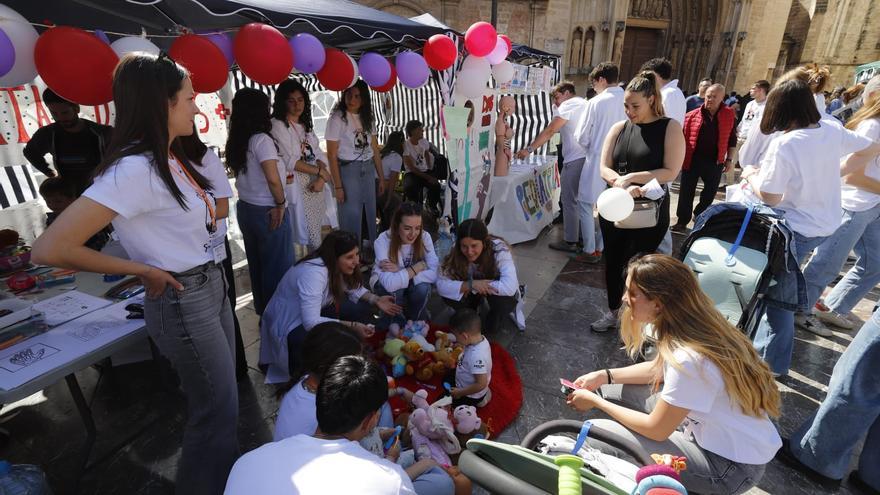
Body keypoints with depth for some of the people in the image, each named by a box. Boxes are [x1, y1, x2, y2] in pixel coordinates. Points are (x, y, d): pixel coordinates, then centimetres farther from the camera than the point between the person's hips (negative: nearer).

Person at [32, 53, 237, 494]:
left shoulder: (170, 158, 5)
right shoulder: (135, 169, -24)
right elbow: (50, 248, -26)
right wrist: (144, 271, -18)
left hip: (212, 288, 9)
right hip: (184, 303, -9)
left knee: (217, 399, 25)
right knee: (217, 411, 8)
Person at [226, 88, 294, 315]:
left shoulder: (235, 142, 6)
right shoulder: (261, 140, -17)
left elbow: (241, 174, 11)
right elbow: (273, 179, -23)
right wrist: (280, 203, -10)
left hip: (245, 208, 8)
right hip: (268, 211, -8)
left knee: (256, 264, 18)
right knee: (278, 266, 5)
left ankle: (263, 312, 32)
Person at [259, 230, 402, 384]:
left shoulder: (337, 265, -11)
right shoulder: (313, 273, -35)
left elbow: (354, 288, 6)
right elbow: (311, 322, -39)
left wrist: (376, 300, -12)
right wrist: (353, 326, -40)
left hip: (317, 310, 8)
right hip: (288, 322, -8)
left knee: (362, 308, -11)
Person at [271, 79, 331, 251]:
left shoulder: (306, 125, 15)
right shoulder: (278, 125, -7)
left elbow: (319, 155, 8)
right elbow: (290, 161, -15)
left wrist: (321, 179, -9)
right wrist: (319, 171, -9)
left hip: (315, 185, 7)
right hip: (296, 188, -6)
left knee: (316, 234, 12)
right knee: (306, 236, -2)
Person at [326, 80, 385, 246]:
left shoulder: (368, 118, 9)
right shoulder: (338, 118, -8)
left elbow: (375, 150, 11)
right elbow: (332, 155, -10)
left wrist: (381, 177, 7)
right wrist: (338, 186, -14)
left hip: (368, 170, 5)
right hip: (348, 171, -5)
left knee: (370, 215, 10)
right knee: (351, 217, 0)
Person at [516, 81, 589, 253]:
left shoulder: (567, 105, -2)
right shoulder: (585, 104, 25)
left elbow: (549, 131, -10)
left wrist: (529, 149, -8)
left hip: (575, 159, -9)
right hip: (588, 157, 9)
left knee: (569, 201, -3)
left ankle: (570, 241, 2)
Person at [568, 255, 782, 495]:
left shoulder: (688, 359, -34)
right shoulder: (696, 325, -8)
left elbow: (656, 429, -20)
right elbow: (659, 369, 12)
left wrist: (596, 401, -9)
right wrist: (604, 375, 2)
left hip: (732, 466, -8)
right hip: (707, 424, 8)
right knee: (610, 389, 3)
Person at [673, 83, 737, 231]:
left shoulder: (729, 116, 1)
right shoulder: (692, 115, -4)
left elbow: (732, 138, 8)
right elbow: (683, 137, -1)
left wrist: (729, 159, 6)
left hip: (715, 161, 2)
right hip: (692, 159, -1)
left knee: (710, 191, 13)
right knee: (686, 192, 4)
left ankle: (700, 216, 34)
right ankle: (683, 221, 16)